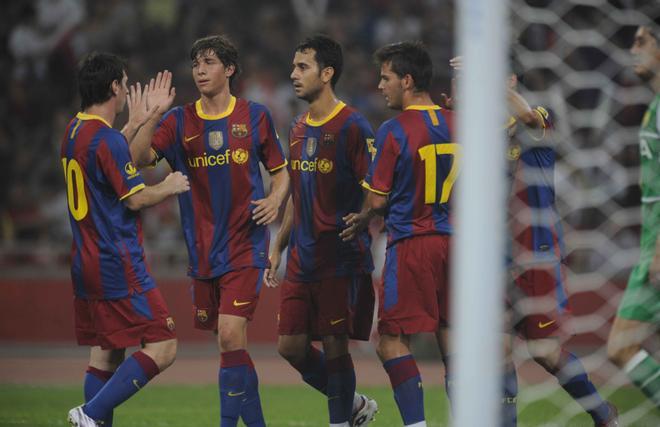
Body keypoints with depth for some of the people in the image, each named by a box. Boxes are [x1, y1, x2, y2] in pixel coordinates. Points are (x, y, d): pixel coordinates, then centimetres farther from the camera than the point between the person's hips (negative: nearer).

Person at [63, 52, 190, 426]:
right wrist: (170, 187, 3)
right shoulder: (107, 139, -16)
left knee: (105, 354, 12)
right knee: (163, 347, -8)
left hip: (86, 265, 10)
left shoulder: (74, 132, 12)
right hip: (119, 265, -10)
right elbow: (136, 198, -15)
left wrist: (136, 124, 37)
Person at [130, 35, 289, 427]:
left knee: (231, 336, -16)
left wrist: (275, 201, -7)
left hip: (245, 246, -3)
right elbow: (139, 158, -7)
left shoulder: (255, 116, 3)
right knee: (232, 344, 9)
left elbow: (281, 171, 12)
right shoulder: (180, 121, 5)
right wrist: (154, 115, -19)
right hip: (202, 251, 3)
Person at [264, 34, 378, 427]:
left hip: (342, 259, -8)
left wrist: (356, 228, -24)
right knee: (291, 346, 6)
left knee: (335, 346, -4)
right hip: (302, 259, 8)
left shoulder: (352, 126, -9)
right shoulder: (298, 129, 14)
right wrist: (278, 250, 19)